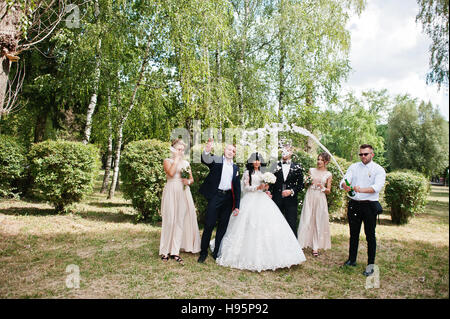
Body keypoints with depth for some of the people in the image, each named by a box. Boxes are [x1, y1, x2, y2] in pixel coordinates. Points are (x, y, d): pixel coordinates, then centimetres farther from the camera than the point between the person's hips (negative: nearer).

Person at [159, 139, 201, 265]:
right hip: (171, 193, -4)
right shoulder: (167, 161, 4)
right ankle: (165, 251, 5)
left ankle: (175, 251, 5)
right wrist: (177, 158, -9)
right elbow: (171, 173, -16)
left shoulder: (186, 163, 17)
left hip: (183, 193, 4)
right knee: (170, 220, -5)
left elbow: (192, 179, 19)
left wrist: (188, 181, -4)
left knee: (180, 220, 0)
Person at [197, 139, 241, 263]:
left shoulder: (235, 167, 15)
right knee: (209, 225, -1)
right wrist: (207, 151, -45)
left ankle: (217, 253, 24)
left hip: (228, 198, 5)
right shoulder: (216, 160, 2)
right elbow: (205, 160, -21)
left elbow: (237, 187, 14)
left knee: (223, 226, 10)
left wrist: (237, 205, 9)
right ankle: (203, 252, 15)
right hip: (215, 196, -4)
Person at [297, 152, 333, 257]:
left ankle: (316, 247, 10)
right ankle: (302, 244, 8)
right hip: (310, 197, 1)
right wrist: (309, 182, -8)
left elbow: (328, 191, 6)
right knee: (306, 221, 0)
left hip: (320, 198, -1)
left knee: (319, 222, 1)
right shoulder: (311, 170, 7)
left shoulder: (328, 175, 4)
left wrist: (322, 187, -13)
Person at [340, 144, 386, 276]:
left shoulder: (379, 170, -4)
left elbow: (377, 187, -20)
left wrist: (361, 189, -38)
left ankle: (370, 265, 15)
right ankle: (351, 260, 29)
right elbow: (344, 180, -6)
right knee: (353, 234, 15)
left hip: (369, 206, -3)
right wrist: (345, 186, -31)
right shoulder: (353, 167, 7)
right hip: (354, 204, 4)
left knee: (370, 236, 3)